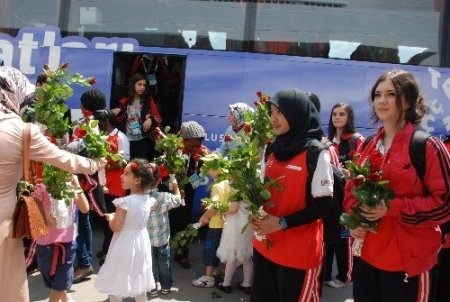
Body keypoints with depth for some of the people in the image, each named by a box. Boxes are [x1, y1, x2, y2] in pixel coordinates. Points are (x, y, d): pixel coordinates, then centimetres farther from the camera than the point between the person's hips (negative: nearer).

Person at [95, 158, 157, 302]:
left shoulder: (124, 202, -24)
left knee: (115, 285, 11)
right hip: (141, 242, 6)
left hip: (125, 245, -6)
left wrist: (110, 217, 1)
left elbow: (115, 227, -18)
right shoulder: (148, 200, -4)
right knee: (139, 284, 20)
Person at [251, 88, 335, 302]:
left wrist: (282, 223, -18)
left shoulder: (317, 153, -11)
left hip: (298, 251, -5)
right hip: (264, 244, 6)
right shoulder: (271, 150, 7)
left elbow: (325, 204, -14)